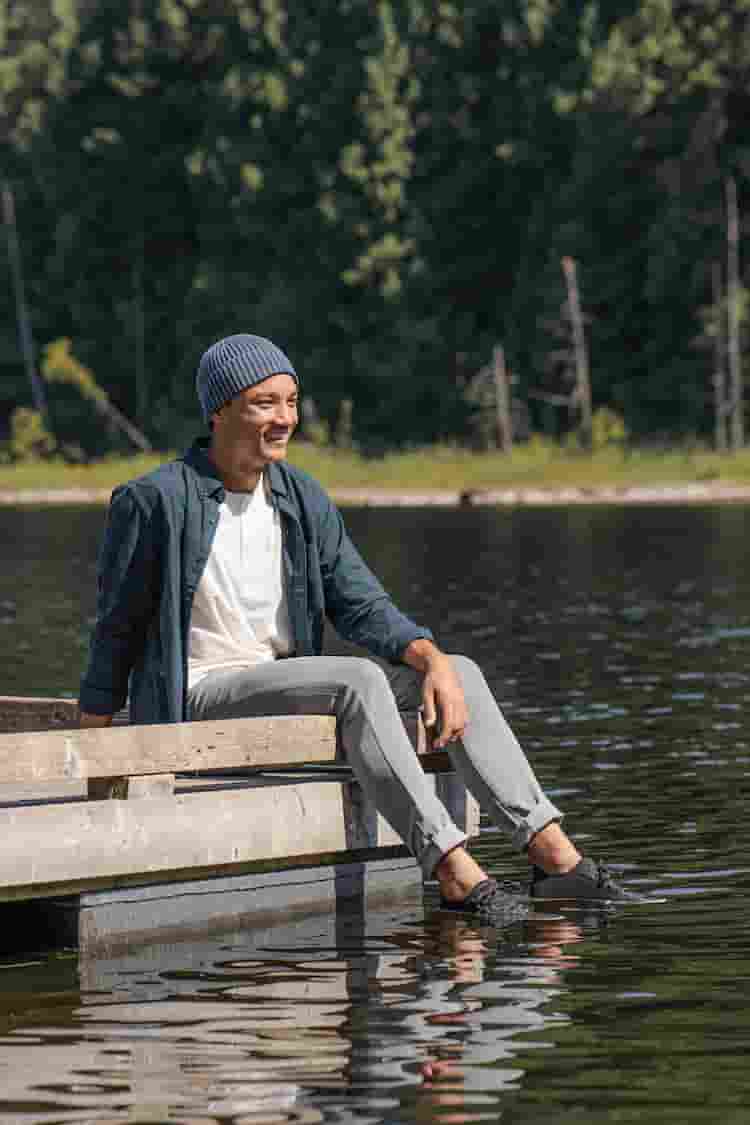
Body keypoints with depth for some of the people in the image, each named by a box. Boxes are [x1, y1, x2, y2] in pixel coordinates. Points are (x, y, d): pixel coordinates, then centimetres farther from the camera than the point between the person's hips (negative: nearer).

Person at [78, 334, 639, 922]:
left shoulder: (304, 499, 7)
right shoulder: (155, 501, -11)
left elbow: (364, 607, 5)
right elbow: (116, 631, -4)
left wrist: (432, 658, -15)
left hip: (285, 686, 7)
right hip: (197, 697, -7)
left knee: (459, 672, -7)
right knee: (359, 680, -31)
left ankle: (553, 853, -14)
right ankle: (453, 872, -35)